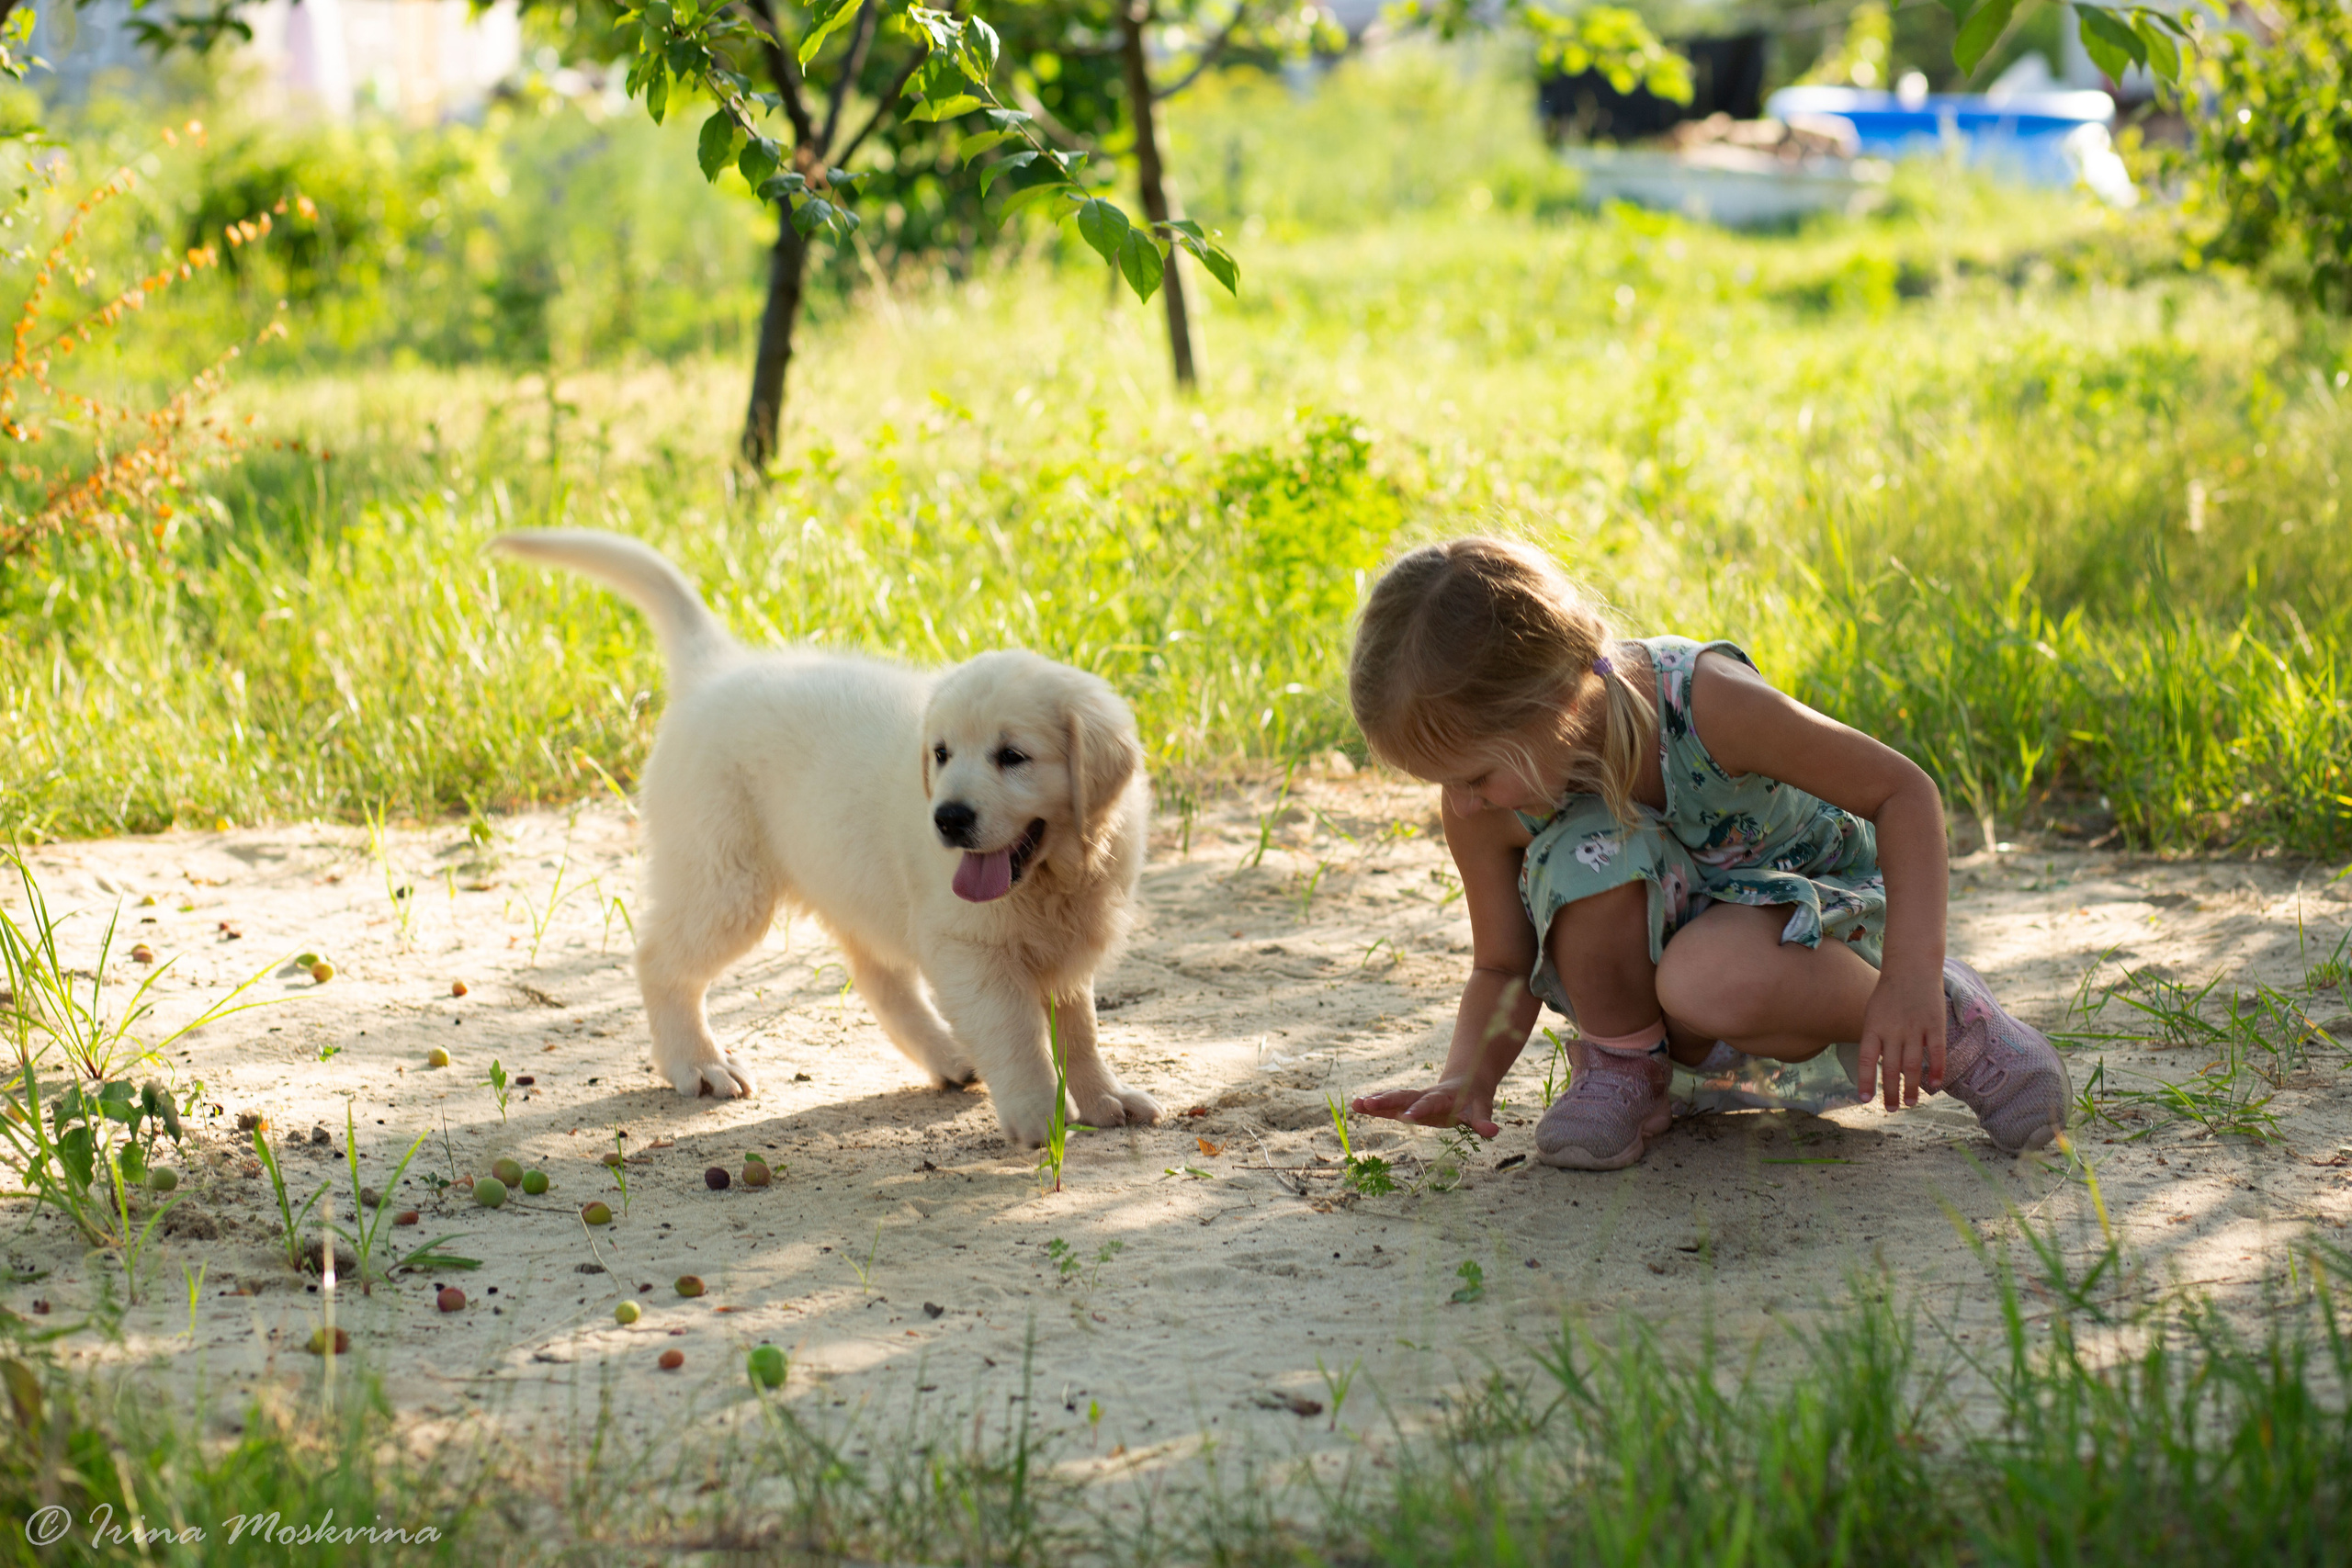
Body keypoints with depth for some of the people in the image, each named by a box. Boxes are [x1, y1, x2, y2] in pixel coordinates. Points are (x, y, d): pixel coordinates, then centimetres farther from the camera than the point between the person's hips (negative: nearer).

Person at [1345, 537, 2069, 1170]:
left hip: (1812, 898, -3)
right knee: (1590, 852, -32)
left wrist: (1912, 976, -34)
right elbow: (1503, 971, -5)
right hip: (1654, 942, 3)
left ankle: (1944, 1018, -12)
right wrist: (1468, 1077, -27)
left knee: (1711, 982, -39)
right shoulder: (1483, 813, -20)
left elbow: (1903, 791, -24)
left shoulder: (1705, 702, -34)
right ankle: (1620, 1062, -7)